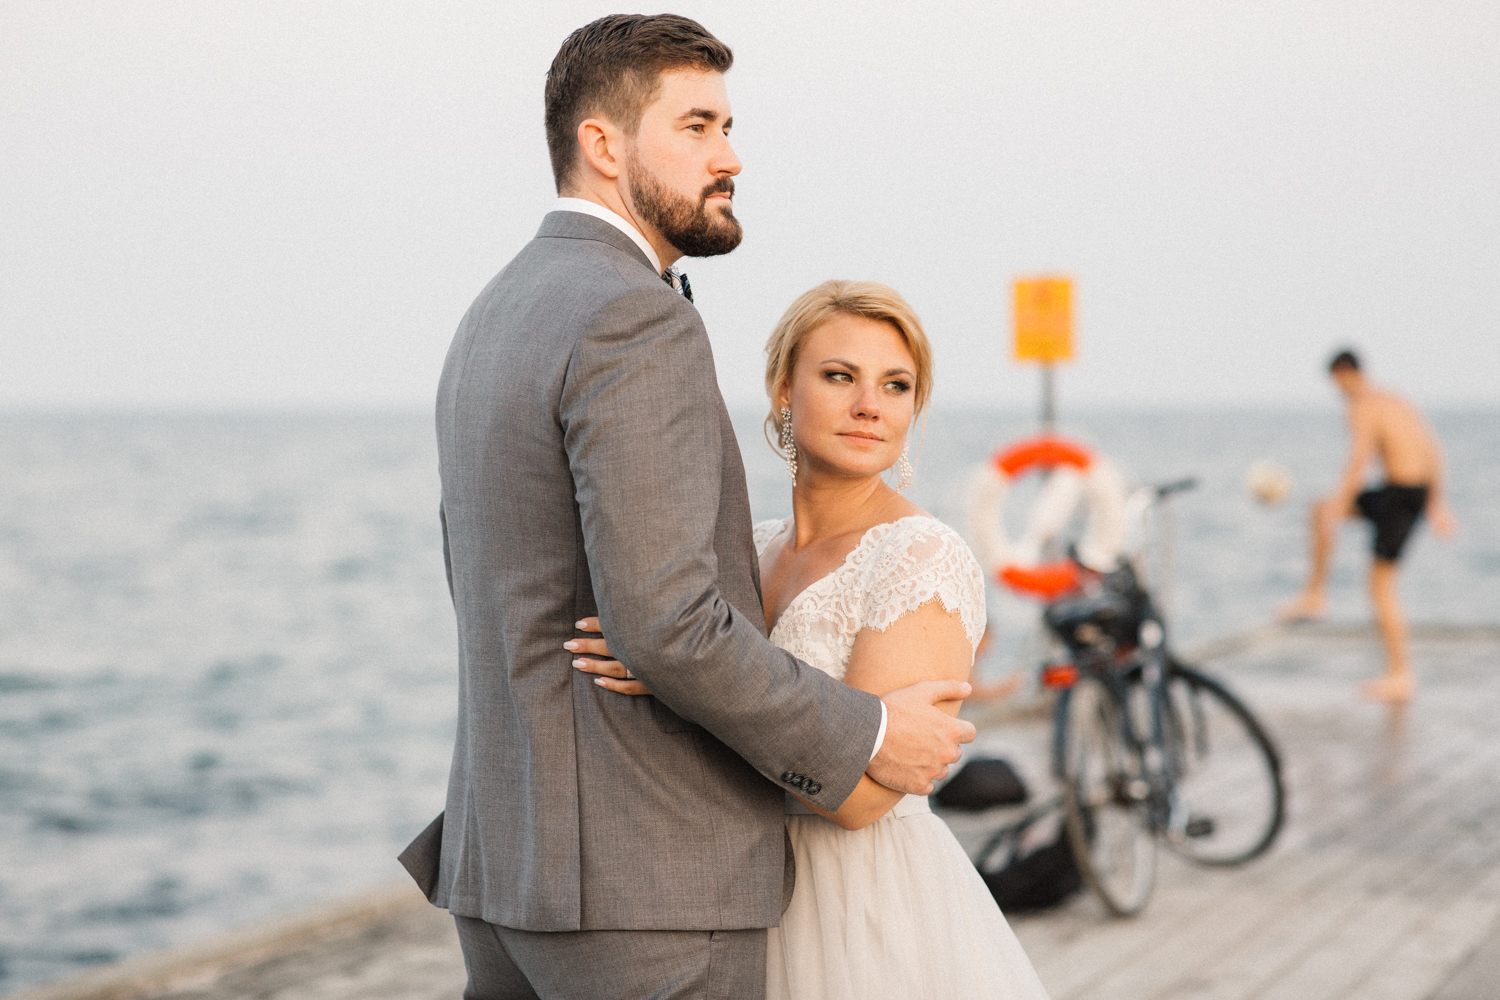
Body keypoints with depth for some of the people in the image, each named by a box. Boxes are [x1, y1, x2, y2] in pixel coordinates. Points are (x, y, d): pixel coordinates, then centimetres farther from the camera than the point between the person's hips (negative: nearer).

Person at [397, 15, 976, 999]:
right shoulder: (634, 318, -17)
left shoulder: (492, 327, 15)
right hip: (643, 881, -9)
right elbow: (664, 621, -24)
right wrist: (863, 736, -12)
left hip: (510, 858, 9)